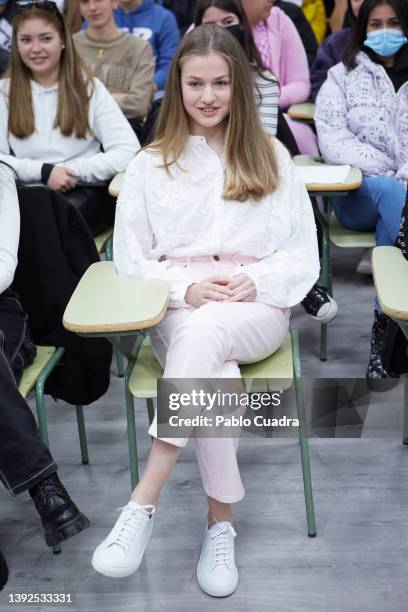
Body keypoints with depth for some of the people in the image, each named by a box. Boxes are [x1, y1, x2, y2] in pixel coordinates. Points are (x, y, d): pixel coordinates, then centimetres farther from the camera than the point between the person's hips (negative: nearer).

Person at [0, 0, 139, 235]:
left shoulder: (90, 88, 7)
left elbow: (128, 151, -6)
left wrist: (72, 171, -15)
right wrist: (42, 171, -15)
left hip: (85, 191, -1)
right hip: (28, 192, 1)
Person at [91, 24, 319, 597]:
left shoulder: (271, 156, 11)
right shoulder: (150, 165, 10)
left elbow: (303, 254, 8)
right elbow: (132, 261, 7)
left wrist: (257, 281, -13)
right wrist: (188, 287, -12)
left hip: (258, 308, 0)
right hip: (177, 308, 1)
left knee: (206, 334, -37)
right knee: (215, 375, -36)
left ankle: (143, 504, -36)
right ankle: (221, 521, -24)